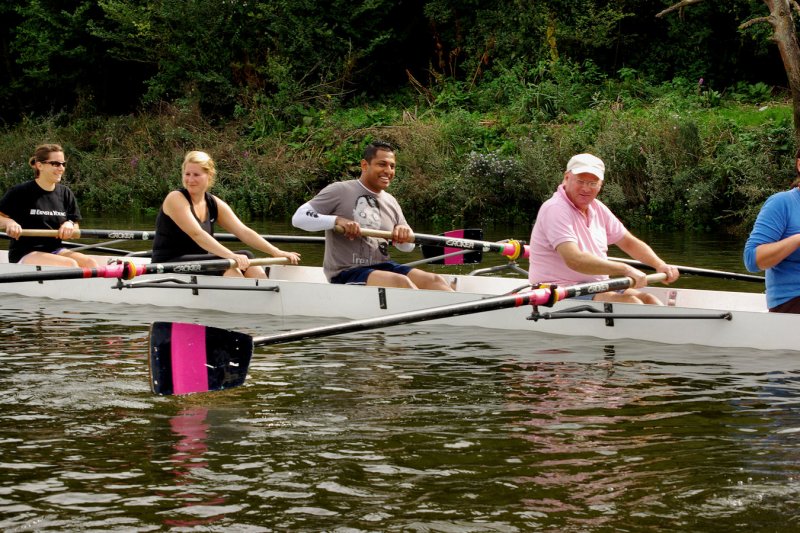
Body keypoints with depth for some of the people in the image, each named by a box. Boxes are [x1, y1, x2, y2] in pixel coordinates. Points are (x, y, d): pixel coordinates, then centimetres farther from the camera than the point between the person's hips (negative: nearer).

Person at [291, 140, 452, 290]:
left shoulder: (391, 202, 17)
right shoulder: (340, 191, -2)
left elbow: (407, 247, 24)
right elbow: (298, 218, -8)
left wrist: (405, 235, -2)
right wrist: (337, 220, -22)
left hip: (383, 267, 7)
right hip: (346, 274, -7)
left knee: (434, 281, -18)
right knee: (400, 282, -33)